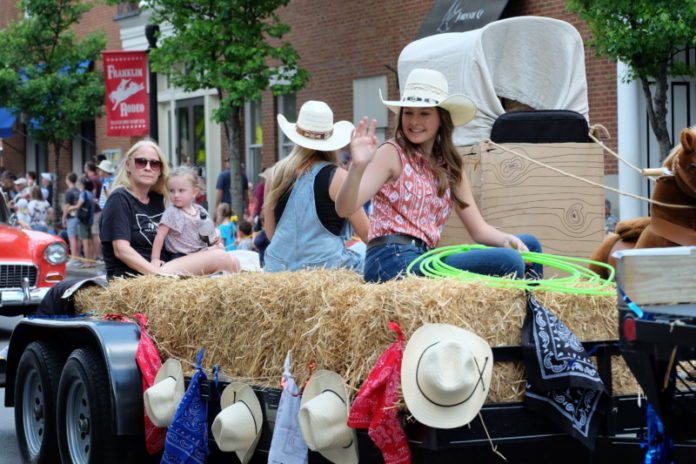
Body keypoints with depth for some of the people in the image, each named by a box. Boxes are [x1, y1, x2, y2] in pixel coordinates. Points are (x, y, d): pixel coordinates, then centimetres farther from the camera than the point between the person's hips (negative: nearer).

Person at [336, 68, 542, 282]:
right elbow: (344, 209, -12)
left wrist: (508, 240, -6)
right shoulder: (392, 154, -2)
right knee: (508, 262, -21)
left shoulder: (449, 168, 17)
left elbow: (479, 228, 15)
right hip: (391, 261, -7)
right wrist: (357, 167, -31)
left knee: (527, 245, 8)